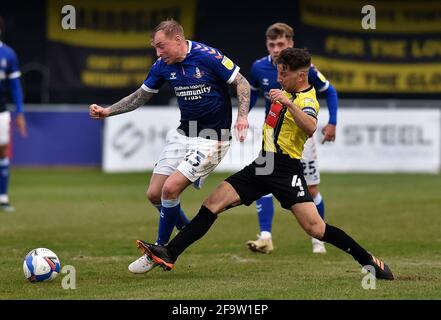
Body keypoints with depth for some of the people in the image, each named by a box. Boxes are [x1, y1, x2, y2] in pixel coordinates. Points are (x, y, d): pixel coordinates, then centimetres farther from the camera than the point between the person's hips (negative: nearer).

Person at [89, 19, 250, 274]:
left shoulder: (208, 57, -18)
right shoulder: (163, 66, 1)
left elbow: (243, 84, -10)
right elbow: (141, 96, 14)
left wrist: (242, 116, -25)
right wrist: (107, 111, 3)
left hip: (212, 139, -7)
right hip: (183, 135, 7)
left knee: (170, 188, -17)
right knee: (154, 194, 2)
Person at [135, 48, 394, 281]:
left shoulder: (307, 100, -13)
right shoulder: (288, 91, 13)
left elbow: (310, 128, -37)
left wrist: (289, 103, -43)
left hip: (286, 170, -8)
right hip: (262, 166, 8)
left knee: (316, 228, -19)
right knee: (212, 204, -3)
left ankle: (369, 261, -4)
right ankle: (169, 255, -6)